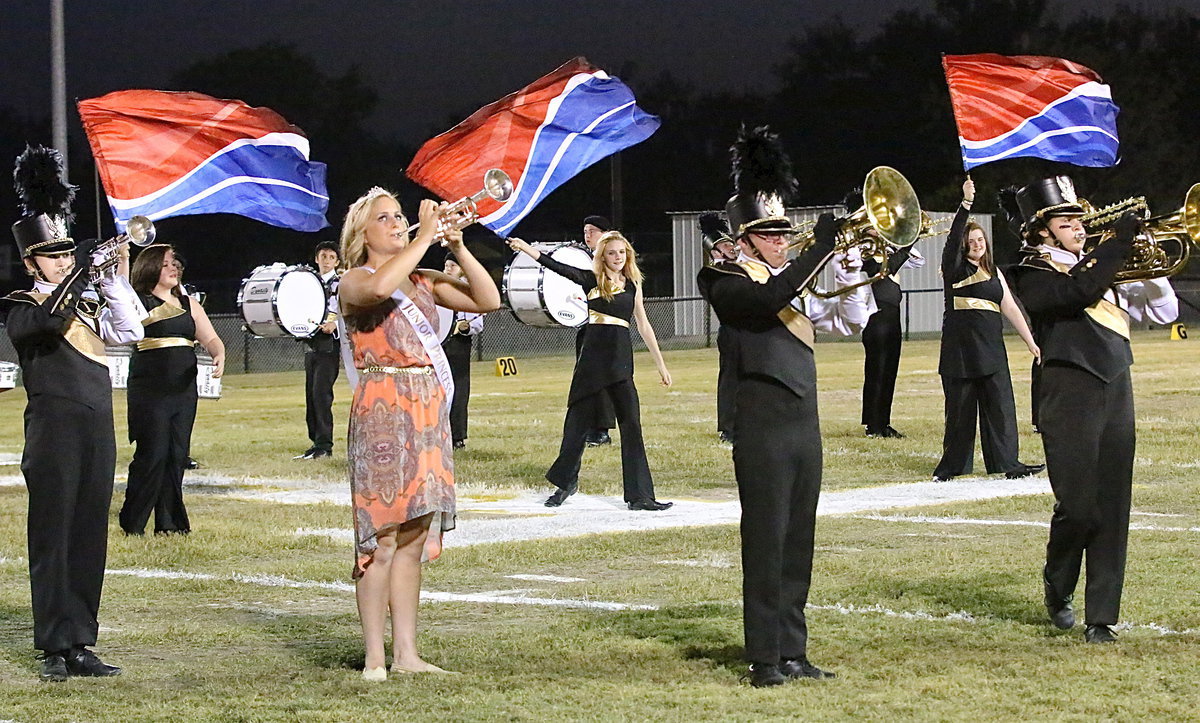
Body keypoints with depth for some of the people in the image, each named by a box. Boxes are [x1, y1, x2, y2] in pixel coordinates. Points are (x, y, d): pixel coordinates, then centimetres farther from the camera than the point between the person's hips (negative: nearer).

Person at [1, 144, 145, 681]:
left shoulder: (88, 305, 17)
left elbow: (128, 331, 3)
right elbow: (49, 319, -24)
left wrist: (117, 276, -5)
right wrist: (82, 270, -27)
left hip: (98, 431, 7)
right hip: (54, 432, -6)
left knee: (90, 540, 7)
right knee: (52, 540, -5)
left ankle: (80, 645, 12)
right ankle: (54, 649, -4)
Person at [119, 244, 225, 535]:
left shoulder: (188, 304, 14)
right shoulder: (138, 303, -2)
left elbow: (210, 338, 12)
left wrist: (219, 355, -11)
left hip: (184, 389, 5)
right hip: (149, 391, -5)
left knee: (177, 456, 5)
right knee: (153, 455, -9)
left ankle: (169, 522, 12)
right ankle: (132, 522, 1)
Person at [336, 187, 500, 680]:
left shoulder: (423, 282, 17)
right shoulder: (354, 283, -2)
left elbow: (488, 300, 10)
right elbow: (380, 286, -26)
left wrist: (458, 247, 0)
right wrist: (425, 237, -17)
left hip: (429, 414, 6)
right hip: (382, 412, -6)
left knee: (414, 540, 8)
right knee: (382, 539, -8)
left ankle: (406, 653, 12)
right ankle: (374, 658, -6)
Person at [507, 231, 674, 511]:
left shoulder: (633, 285, 11)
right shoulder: (592, 280, 2)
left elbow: (644, 326, 15)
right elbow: (558, 268, -9)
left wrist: (660, 364, 15)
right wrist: (525, 248, -21)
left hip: (622, 357, 2)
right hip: (593, 356, -2)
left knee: (631, 424, -4)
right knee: (578, 421, 6)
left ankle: (639, 495, -3)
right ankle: (565, 482, 25)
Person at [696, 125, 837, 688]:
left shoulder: (791, 275, 17)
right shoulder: (729, 282, -7)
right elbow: (769, 300, -27)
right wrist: (820, 248, -26)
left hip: (805, 424, 8)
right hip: (764, 425, -8)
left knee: (797, 547, 10)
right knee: (765, 545, -5)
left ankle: (792, 652, 16)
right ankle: (764, 660, -1)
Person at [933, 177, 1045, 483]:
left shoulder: (994, 272, 16)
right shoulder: (954, 267, 1)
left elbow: (1010, 308, 13)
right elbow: (954, 236, -15)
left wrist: (1030, 342, 7)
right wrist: (966, 202, -27)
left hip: (991, 345, 4)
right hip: (959, 345, -4)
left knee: (999, 404, -1)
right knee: (960, 407, 0)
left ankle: (1007, 463, -1)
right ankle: (952, 465, 8)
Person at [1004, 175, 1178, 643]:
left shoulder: (1098, 265, 19)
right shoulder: (1032, 276, 0)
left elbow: (1164, 312, 18)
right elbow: (1081, 292, -21)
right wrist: (1120, 240, -15)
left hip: (1116, 391, 6)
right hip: (1069, 395, -6)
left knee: (1112, 512, 2)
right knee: (1077, 507, -10)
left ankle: (1101, 617, 6)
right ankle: (1057, 588, 18)